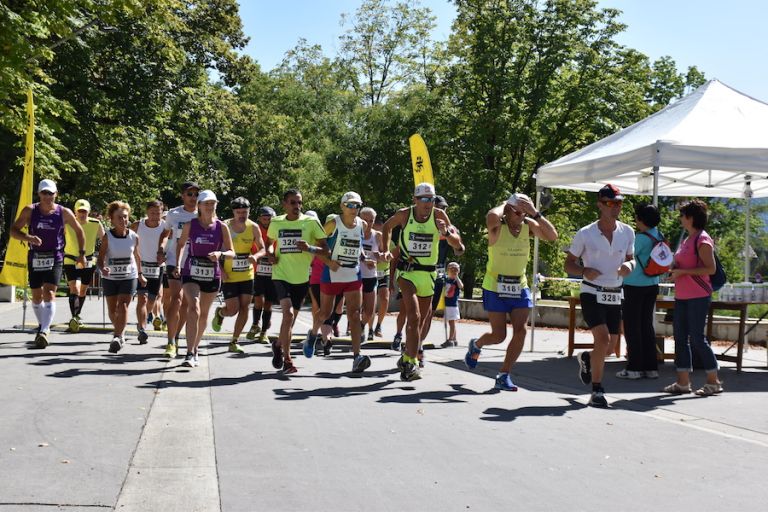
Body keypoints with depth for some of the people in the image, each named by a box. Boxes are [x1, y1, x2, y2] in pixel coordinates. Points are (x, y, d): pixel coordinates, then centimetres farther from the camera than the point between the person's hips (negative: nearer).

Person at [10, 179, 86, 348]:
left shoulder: (64, 212, -3)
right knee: (36, 296, 11)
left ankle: (44, 332, -24)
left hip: (55, 258, -2)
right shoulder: (30, 210, -2)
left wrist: (82, 253, 10)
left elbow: (79, 231, 11)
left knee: (49, 294, -17)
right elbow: (13, 230, -3)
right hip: (35, 257, 2)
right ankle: (43, 326, 33)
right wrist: (27, 237, -23)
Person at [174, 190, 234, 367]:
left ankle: (195, 349, 33)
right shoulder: (190, 225, -2)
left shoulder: (222, 227, -2)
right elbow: (180, 244, 15)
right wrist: (177, 264, 7)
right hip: (191, 273, -2)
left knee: (204, 314, 13)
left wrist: (220, 254, -22)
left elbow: (232, 253, -1)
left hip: (212, 275, 2)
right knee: (193, 308, -21)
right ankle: (190, 354, -24)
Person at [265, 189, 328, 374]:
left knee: (291, 317, 12)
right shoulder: (275, 223, 5)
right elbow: (269, 242, 24)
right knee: (288, 313, -19)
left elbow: (325, 249, -3)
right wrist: (270, 254, 2)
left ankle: (279, 345, 39)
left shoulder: (311, 222, -3)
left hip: (302, 277, 1)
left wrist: (310, 248, -22)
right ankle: (287, 359, -8)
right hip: (281, 275, -1)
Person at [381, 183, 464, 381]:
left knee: (419, 320, 14)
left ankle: (406, 357, 32)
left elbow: (457, 245, -6)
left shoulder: (439, 215, -6)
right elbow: (387, 226, 15)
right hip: (407, 272, -3)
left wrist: (447, 233, -26)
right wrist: (386, 250, 6)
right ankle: (412, 363, -21)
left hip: (428, 274, 3)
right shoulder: (404, 214, -7)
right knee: (414, 316, -20)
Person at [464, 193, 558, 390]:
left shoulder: (528, 226, -1)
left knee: (521, 331, -10)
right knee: (499, 335, 1)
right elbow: (491, 217, -40)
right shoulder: (498, 227, -14)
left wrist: (535, 213, -18)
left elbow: (552, 236, -15)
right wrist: (504, 204, -20)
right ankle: (476, 345, 37)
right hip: (495, 287, -4)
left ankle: (503, 375, 2)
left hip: (520, 287, 4)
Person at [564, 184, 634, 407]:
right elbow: (569, 263, 0)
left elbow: (630, 258, 16)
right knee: (603, 338, -20)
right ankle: (596, 391, -7)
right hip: (592, 293, -5)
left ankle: (586, 358, 45)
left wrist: (628, 266, -9)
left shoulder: (627, 232, 3)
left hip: (615, 295, 5)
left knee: (610, 345, 9)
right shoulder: (585, 234, -7)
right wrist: (584, 271, -20)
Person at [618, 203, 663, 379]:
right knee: (647, 325, 13)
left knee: (632, 327, 1)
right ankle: (651, 367, 14)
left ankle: (635, 368, 3)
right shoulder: (657, 235, 7)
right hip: (652, 286, 8)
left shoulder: (641, 238, -18)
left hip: (635, 286, -8)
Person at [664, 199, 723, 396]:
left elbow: (710, 268, -18)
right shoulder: (687, 240, 16)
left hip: (698, 296, -9)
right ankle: (683, 382, 12)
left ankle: (713, 381, 7)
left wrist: (682, 272, -20)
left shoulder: (702, 240, -12)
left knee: (697, 338, -5)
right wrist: (674, 269, 9)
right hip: (682, 296, 9)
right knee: (680, 337, 7)